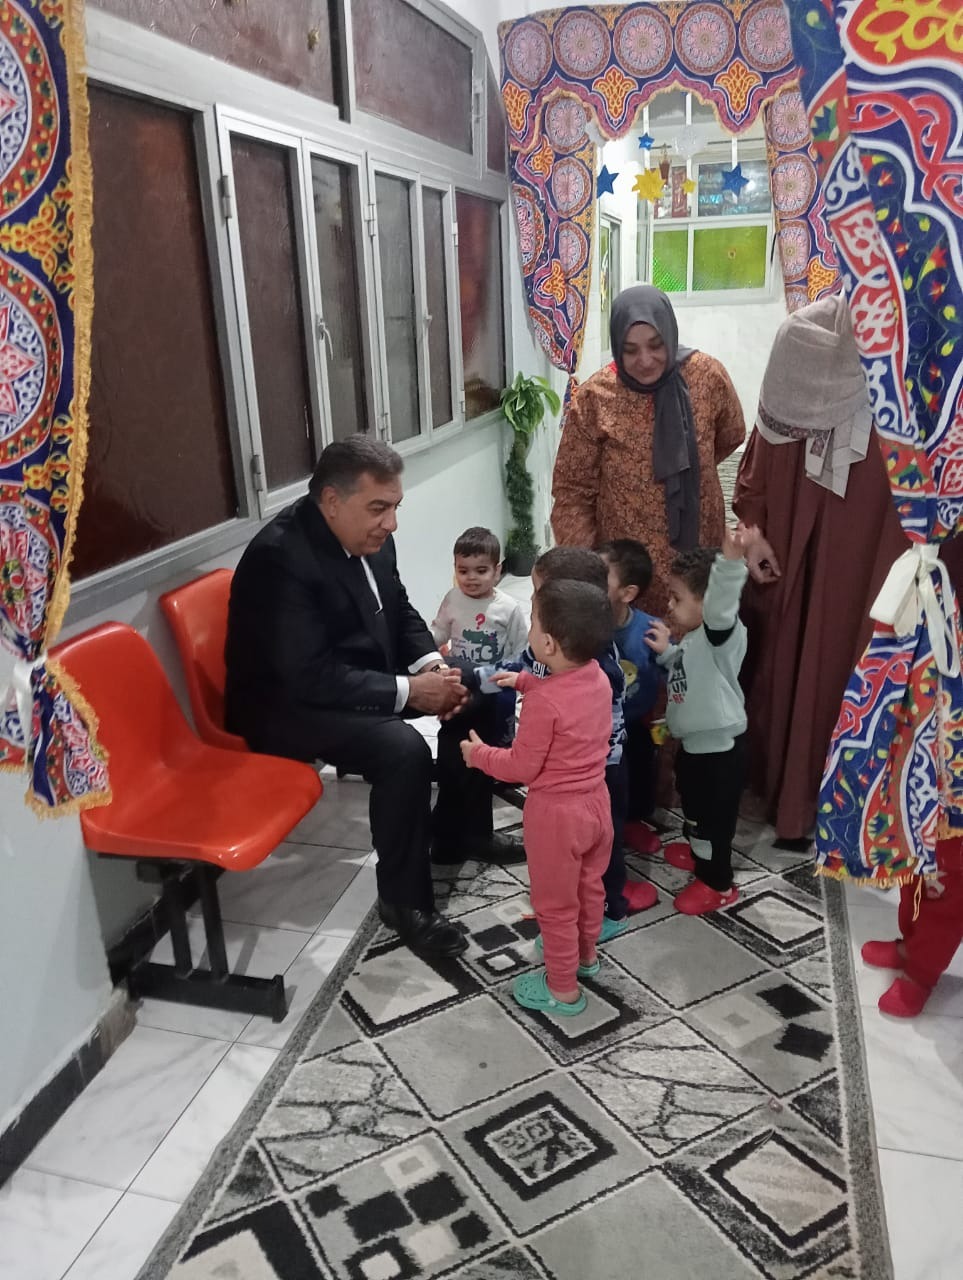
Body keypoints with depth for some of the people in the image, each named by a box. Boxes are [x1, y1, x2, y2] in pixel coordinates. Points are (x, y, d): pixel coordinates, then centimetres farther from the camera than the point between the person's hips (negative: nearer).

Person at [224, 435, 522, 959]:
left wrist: (430, 664, -9)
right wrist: (407, 690, -27)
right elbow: (310, 679, -31)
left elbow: (399, 613, 10)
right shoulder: (280, 558, -29)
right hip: (287, 703, -9)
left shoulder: (368, 536, -3)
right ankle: (404, 899, -10)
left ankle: (468, 828, 22)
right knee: (404, 750, -30)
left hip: (359, 674, 9)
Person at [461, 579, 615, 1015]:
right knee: (589, 885, 28)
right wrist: (525, 681, 14)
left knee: (555, 904, 12)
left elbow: (521, 767, -21)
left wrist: (478, 753, -6)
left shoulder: (543, 702, -30)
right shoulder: (598, 677, -7)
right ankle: (586, 955, 50)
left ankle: (563, 990, 29)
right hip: (594, 802, 8)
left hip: (556, 813, -8)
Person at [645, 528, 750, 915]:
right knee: (694, 804, 28)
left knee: (714, 814, 5)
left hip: (720, 746, -10)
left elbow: (721, 605, -47)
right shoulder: (690, 638, 5)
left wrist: (731, 562, -64)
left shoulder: (720, 635, -24)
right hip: (693, 742, 10)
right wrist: (667, 652, 3)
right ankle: (699, 852, 52)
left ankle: (717, 883, 22)